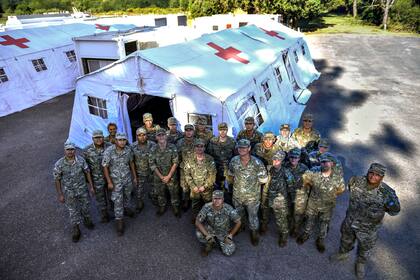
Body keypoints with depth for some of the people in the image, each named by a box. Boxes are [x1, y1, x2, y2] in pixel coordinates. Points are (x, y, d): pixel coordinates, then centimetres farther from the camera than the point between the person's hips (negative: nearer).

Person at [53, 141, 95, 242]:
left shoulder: (81, 160, -15)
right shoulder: (59, 164, -19)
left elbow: (87, 172, -3)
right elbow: (57, 180, -10)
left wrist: (91, 186, 0)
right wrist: (60, 195, -6)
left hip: (82, 189, 2)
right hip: (69, 192, -2)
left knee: (85, 207, 21)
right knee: (73, 211, 12)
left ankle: (86, 220, 50)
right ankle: (76, 230, 31)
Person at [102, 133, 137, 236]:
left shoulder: (128, 150, -10)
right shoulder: (109, 151, -22)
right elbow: (105, 167, -14)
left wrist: (135, 176, 9)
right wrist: (109, 182, -14)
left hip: (128, 179, 4)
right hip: (116, 181, -4)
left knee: (127, 196, 24)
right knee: (118, 201, 2)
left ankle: (126, 208, 52)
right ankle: (119, 221, 16)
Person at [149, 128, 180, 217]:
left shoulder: (172, 147, -10)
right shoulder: (153, 149, -6)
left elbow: (175, 163, -9)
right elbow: (152, 164, -5)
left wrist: (169, 176, -12)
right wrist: (161, 176, -10)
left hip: (171, 176, -1)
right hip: (158, 177, 2)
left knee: (174, 193, 8)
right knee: (160, 193, 16)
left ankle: (175, 208, 30)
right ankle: (162, 207, 38)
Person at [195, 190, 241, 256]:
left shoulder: (228, 209, -26)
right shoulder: (207, 207, -25)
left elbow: (238, 222, -13)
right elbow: (197, 222, -19)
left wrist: (230, 235, -13)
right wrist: (207, 235, -26)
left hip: (224, 233, 0)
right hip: (210, 230, 0)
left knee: (228, 252, -14)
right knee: (199, 233, -29)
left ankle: (220, 242, 20)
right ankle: (210, 244, 5)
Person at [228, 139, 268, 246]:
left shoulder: (257, 163, -24)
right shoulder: (234, 161, -13)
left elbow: (263, 180, -13)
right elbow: (231, 175, 6)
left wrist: (252, 183, -6)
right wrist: (236, 183, 0)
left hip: (252, 196, -3)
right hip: (237, 194, 3)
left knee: (253, 216, 17)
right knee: (238, 214, 28)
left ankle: (254, 233, 45)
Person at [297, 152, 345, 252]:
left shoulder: (338, 178, -24)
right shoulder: (314, 173, -25)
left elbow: (341, 190, -3)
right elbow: (304, 179, -5)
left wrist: (331, 196, 5)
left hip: (327, 206, 0)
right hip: (313, 203, 0)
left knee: (324, 224, 21)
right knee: (310, 220, 23)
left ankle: (320, 240, 47)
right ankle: (305, 235, 49)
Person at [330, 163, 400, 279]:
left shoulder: (387, 192, -28)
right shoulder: (356, 181, -22)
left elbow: (394, 211, -12)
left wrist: (393, 204, -30)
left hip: (368, 228, -2)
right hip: (350, 221, 2)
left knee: (365, 248, 25)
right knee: (346, 239, 28)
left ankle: (361, 263, 56)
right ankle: (343, 254, 59)